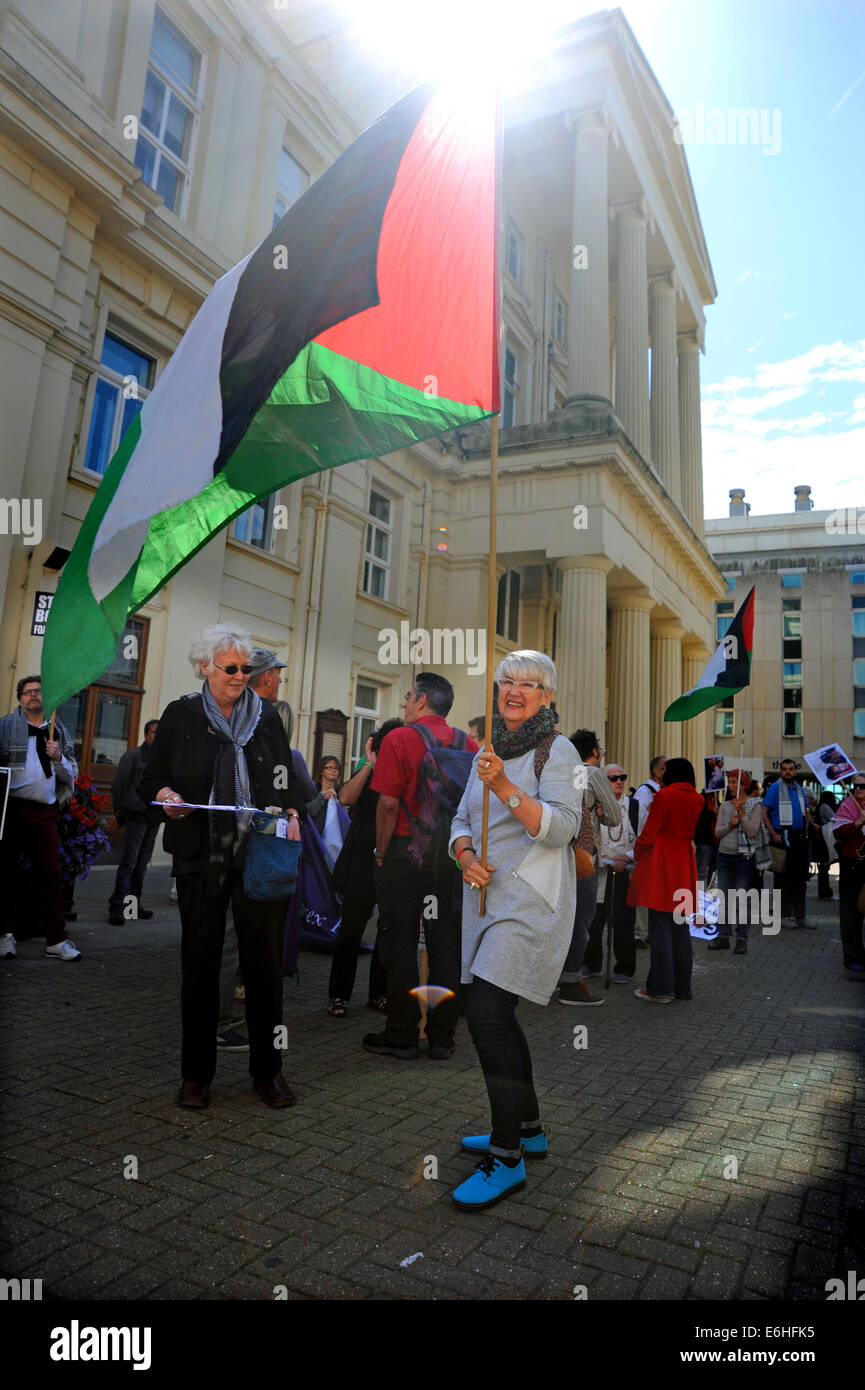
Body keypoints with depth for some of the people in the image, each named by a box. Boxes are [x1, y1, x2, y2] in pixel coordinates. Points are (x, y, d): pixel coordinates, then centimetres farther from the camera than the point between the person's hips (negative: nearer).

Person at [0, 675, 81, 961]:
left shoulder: (58, 731, 14)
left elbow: (71, 775, 15)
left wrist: (58, 758, -4)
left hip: (44, 811, 2)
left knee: (51, 873, -2)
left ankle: (55, 939, 2)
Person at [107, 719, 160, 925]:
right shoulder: (133, 755, -2)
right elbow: (118, 784, -2)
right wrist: (119, 809, -2)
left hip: (154, 818, 5)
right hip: (136, 816, -5)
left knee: (142, 864, 10)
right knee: (129, 862, -8)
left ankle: (133, 903, 19)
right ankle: (117, 906, -4)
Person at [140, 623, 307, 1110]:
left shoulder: (266, 715, 9)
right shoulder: (180, 715, 6)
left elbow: (287, 778, 14)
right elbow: (152, 777, 9)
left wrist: (293, 814, -2)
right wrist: (166, 795, -12)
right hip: (202, 855, -1)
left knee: (265, 960, 3)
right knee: (200, 962, 6)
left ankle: (267, 1069, 18)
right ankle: (197, 1073, 22)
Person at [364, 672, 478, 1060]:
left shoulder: (399, 739, -7)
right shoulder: (469, 745, 6)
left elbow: (388, 803, -13)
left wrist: (381, 852, -3)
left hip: (405, 852, -4)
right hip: (452, 855, 4)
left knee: (399, 944, 6)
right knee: (445, 944, 10)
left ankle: (401, 1036, 14)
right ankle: (442, 1038, 18)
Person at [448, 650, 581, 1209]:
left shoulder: (558, 750, -7)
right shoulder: (490, 752, 15)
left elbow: (561, 826, -17)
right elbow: (462, 819, 14)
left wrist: (505, 787, -28)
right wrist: (466, 855, -6)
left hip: (532, 900, -8)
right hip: (488, 896, 8)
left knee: (486, 1013, -13)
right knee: (495, 1014, 15)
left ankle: (507, 1158, 1)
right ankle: (528, 1128, 34)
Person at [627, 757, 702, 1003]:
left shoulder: (665, 795, -11)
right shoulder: (697, 800, 7)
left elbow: (649, 832, -9)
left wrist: (637, 852, 8)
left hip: (661, 864, -6)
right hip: (685, 865, 6)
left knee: (660, 928, -1)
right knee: (680, 929, 13)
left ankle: (661, 988, 2)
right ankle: (682, 987, 19)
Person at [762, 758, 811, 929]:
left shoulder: (799, 789, 13)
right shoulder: (775, 788, -7)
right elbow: (764, 813, -11)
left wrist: (805, 830, 9)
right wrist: (774, 834, -18)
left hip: (799, 838, 7)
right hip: (782, 838, -6)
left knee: (800, 878, 10)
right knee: (783, 878, -2)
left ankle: (799, 915, 18)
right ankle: (783, 916, 5)